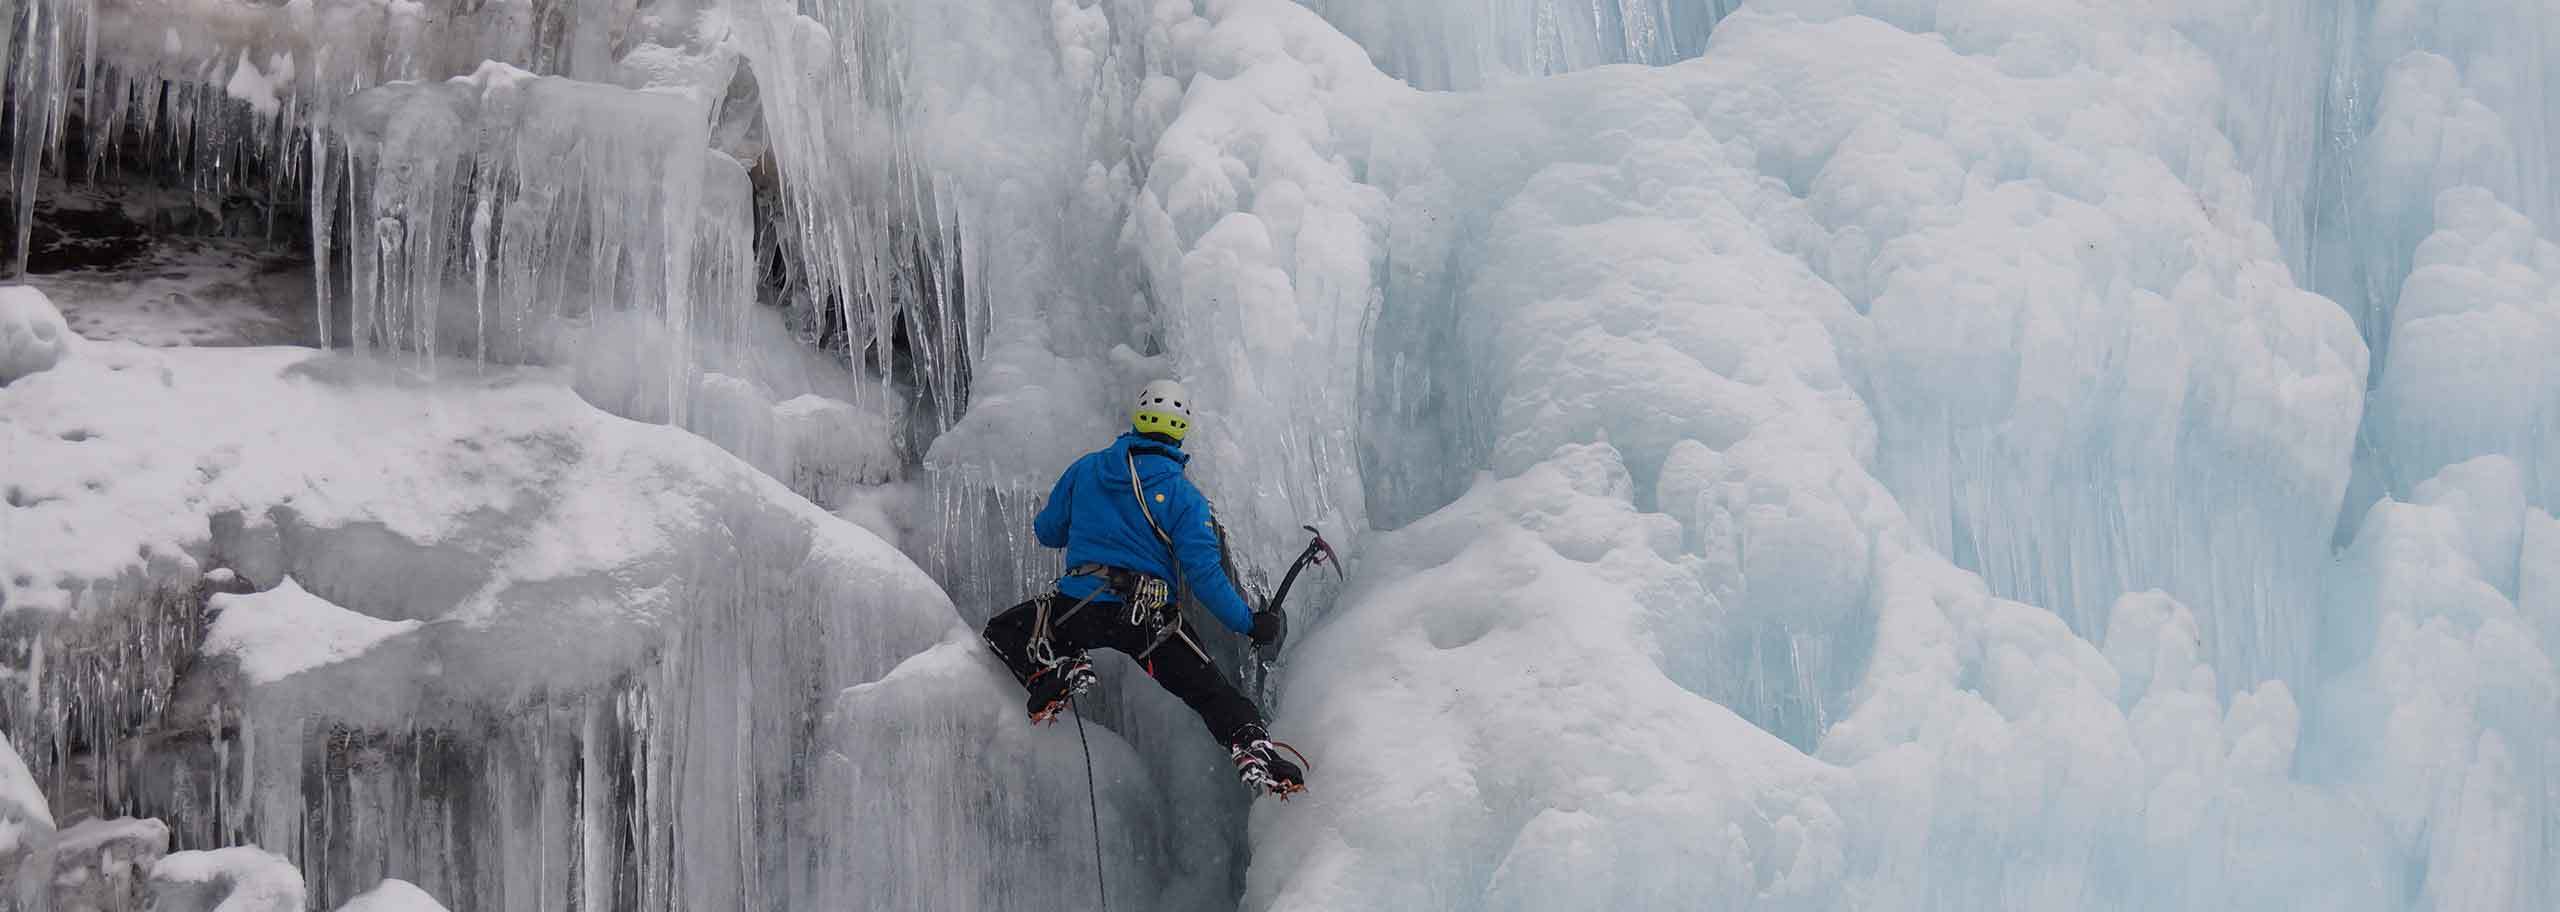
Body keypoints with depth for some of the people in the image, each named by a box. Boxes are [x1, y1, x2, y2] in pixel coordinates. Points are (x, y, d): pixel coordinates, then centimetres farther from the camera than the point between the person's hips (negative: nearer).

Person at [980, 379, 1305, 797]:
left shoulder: (1086, 469, 9)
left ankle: (1050, 670, -8)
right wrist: (1250, 622, 0)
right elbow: (1204, 574, -8)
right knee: (1211, 692, 7)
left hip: (1079, 609, 1)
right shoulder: (1183, 495, 0)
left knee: (1001, 632, 22)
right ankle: (1250, 743, -22)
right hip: (1150, 620, -1)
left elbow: (1046, 531, 20)